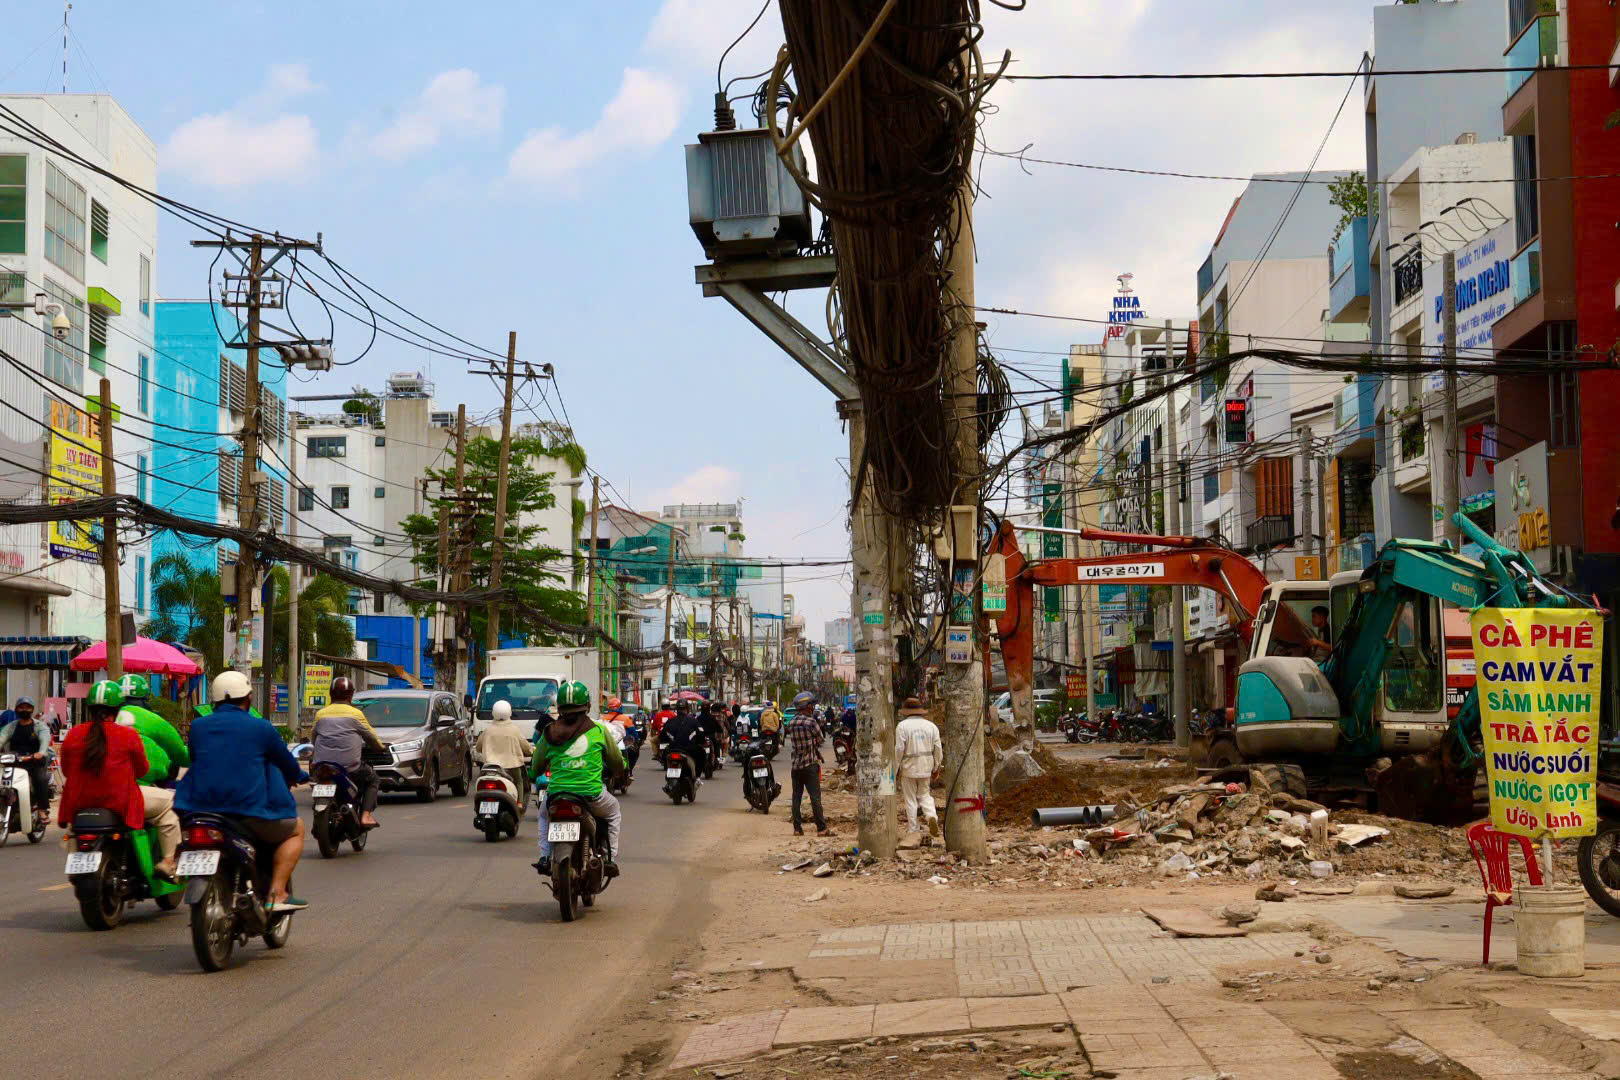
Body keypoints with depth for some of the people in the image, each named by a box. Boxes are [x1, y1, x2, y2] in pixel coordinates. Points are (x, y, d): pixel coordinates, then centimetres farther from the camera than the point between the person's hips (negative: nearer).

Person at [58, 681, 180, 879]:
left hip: (80, 804, 5)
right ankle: (168, 862, 4)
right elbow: (142, 769, 1)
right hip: (120, 802, -5)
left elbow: (66, 771, 11)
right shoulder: (127, 735, -9)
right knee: (168, 802, 12)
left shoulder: (73, 735, 1)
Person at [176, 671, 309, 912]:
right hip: (248, 809, -4)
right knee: (296, 828, 20)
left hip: (200, 809, 4)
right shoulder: (260, 727, -1)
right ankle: (277, 893, 4)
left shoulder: (198, 726, 8)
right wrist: (297, 776, 33)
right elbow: (287, 763, 10)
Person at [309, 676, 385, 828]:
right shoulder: (355, 714, -3)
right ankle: (365, 815, 2)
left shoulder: (321, 714, 8)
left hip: (321, 766, 3)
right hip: (349, 767, -3)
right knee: (373, 779, 19)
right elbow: (371, 736, 6)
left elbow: (313, 737, 21)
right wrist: (381, 747, 28)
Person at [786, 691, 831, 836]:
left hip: (795, 764, 6)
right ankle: (821, 828, -5)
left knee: (796, 797, 8)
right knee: (815, 797, -5)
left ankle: (797, 828, 7)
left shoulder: (791, 723, 7)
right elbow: (819, 740, -3)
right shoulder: (810, 722, -12)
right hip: (810, 763, -6)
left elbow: (792, 742, 13)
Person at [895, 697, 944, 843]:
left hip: (908, 767, -3)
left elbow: (899, 750, -12)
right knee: (925, 795, 16)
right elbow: (938, 749, 5)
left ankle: (912, 830, 9)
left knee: (910, 799, 7)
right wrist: (936, 768, 15)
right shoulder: (930, 725, 4)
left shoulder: (903, 726, -9)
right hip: (926, 768, 3)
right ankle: (932, 816, -10)